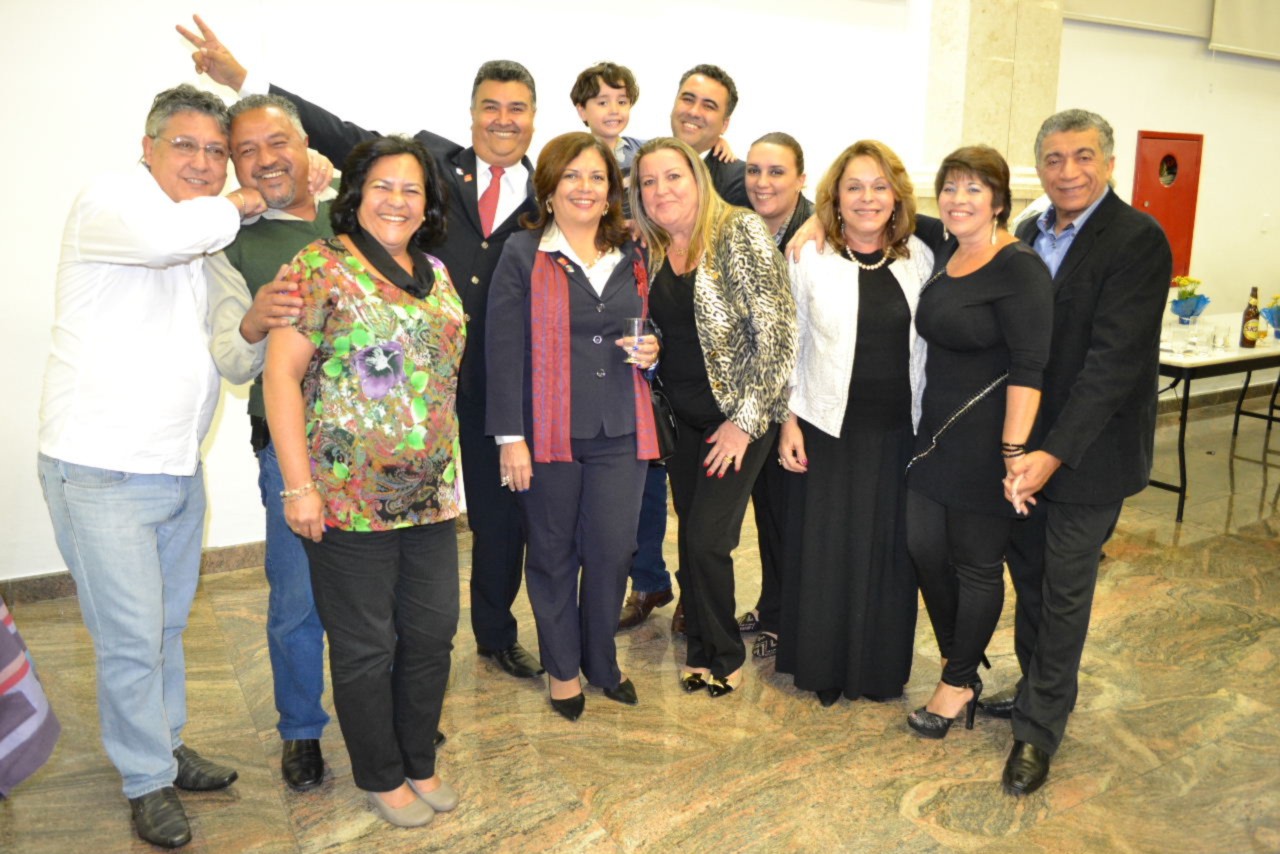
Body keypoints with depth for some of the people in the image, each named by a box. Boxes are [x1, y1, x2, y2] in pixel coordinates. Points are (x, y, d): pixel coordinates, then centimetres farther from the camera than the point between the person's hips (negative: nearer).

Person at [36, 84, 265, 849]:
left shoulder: (209, 233, 14)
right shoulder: (110, 200, -10)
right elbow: (167, 233, -36)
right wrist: (236, 205, -16)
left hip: (179, 466, 8)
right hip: (102, 469, -7)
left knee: (169, 626, 19)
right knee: (132, 637, 1)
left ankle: (167, 747, 36)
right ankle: (148, 783, 19)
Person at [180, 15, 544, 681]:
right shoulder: (432, 159, 4)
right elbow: (344, 136, -3)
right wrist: (243, 80, -9)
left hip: (498, 389, 1)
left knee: (500, 514, 13)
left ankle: (496, 634, 36)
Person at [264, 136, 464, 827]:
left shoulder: (435, 274, 12)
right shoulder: (321, 266, -7)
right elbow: (281, 374, -11)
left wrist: (450, 469, 15)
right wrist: (299, 485, -15)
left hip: (431, 496, 6)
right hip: (350, 499, -6)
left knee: (432, 634, 14)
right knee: (366, 649, 8)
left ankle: (419, 762, 35)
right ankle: (381, 776, 30)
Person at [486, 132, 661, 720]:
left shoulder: (631, 259, 12)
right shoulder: (522, 255, -2)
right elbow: (503, 350, -7)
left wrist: (650, 352, 0)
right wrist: (510, 437, -12)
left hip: (620, 431, 3)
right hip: (548, 432, -3)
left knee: (612, 551, 4)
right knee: (554, 554, 10)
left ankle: (601, 661, 28)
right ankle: (563, 667, 29)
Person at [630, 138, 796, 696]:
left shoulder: (741, 234, -14)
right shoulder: (648, 250, 4)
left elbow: (777, 333, -17)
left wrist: (744, 421, -17)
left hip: (739, 415, -5)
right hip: (681, 415, 5)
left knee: (706, 539, -7)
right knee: (692, 536, 9)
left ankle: (723, 656, 17)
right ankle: (703, 647, 29)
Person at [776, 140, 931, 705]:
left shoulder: (919, 257, 4)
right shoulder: (809, 258, -3)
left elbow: (928, 344, 9)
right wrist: (788, 421, -5)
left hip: (899, 430, 2)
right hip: (829, 427, -2)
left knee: (889, 547, 10)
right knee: (824, 547, 6)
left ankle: (880, 668, 28)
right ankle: (821, 667, 24)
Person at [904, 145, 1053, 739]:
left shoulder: (1019, 269, -15)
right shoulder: (945, 254, 7)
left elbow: (1028, 368, -20)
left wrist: (1014, 451, -25)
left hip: (986, 440, -7)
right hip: (936, 432, 7)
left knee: (976, 564, 7)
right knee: (924, 547, 11)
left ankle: (958, 683, 26)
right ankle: (962, 661, 33)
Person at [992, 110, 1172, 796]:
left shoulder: (1137, 240, -14)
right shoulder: (1029, 234, 7)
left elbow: (1114, 359, -21)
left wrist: (1055, 453, -25)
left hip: (1086, 450, -6)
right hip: (1023, 441, 6)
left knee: (1064, 591, 5)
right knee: (1028, 576, 17)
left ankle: (1039, 731, 20)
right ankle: (1036, 689, 38)